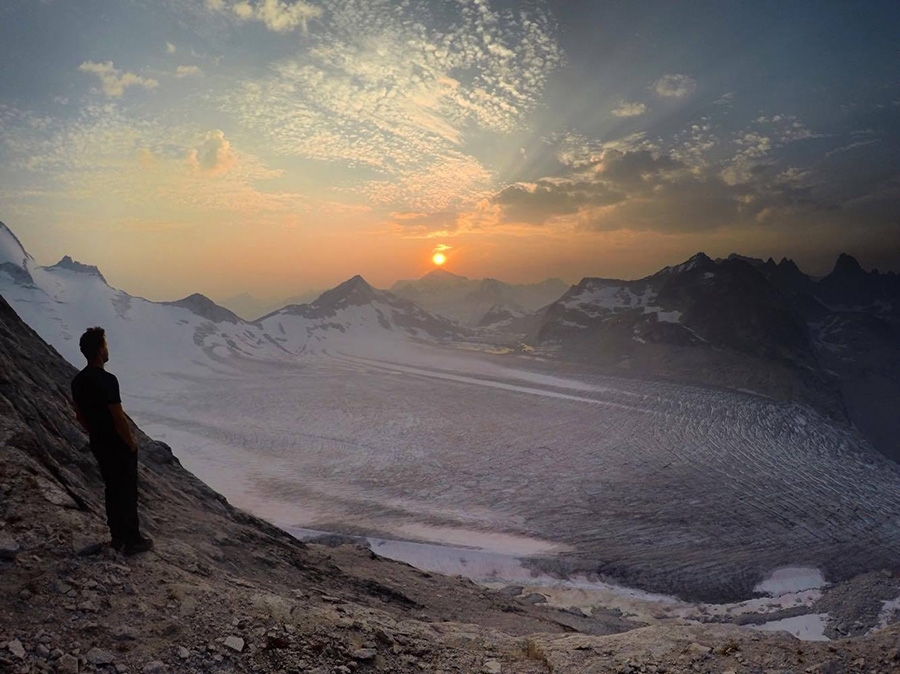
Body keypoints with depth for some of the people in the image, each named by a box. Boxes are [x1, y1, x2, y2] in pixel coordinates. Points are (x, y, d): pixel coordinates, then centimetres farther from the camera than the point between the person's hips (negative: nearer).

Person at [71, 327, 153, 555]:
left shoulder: (78, 381, 2)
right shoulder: (107, 380, -24)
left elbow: (80, 415, 12)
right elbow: (119, 418, -23)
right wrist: (132, 443, -10)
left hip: (98, 445, 8)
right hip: (119, 445, -8)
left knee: (112, 490, 18)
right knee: (128, 492, 4)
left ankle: (117, 537, 28)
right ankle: (132, 541, 13)